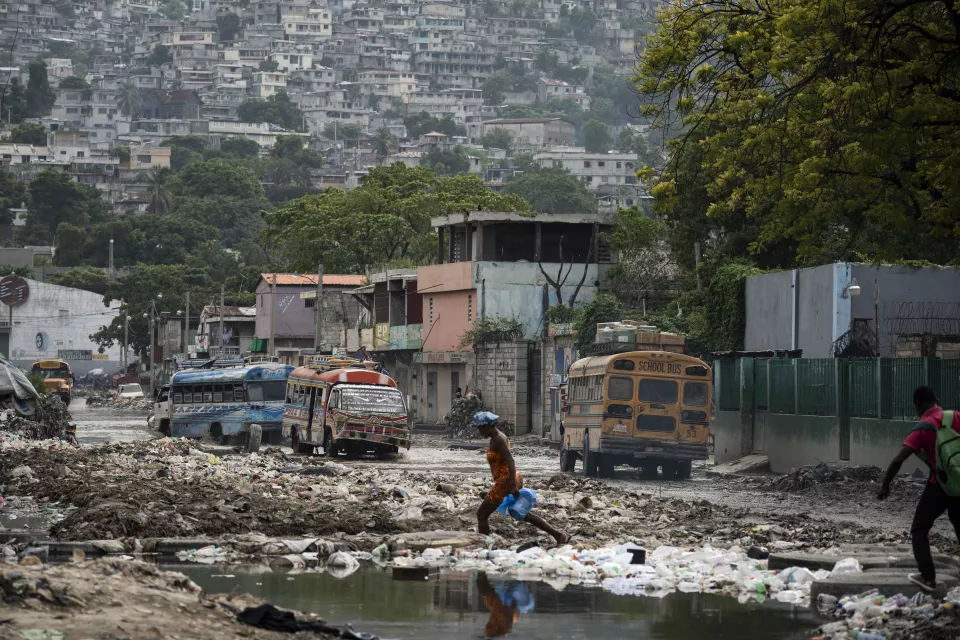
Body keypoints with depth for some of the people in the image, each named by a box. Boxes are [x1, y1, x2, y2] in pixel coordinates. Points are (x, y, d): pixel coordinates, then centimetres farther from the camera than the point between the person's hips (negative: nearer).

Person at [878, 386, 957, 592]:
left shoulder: (922, 428, -11)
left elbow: (898, 460, -16)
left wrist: (885, 485, -6)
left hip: (939, 485, -5)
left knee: (919, 531, 10)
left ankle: (928, 577, 3)